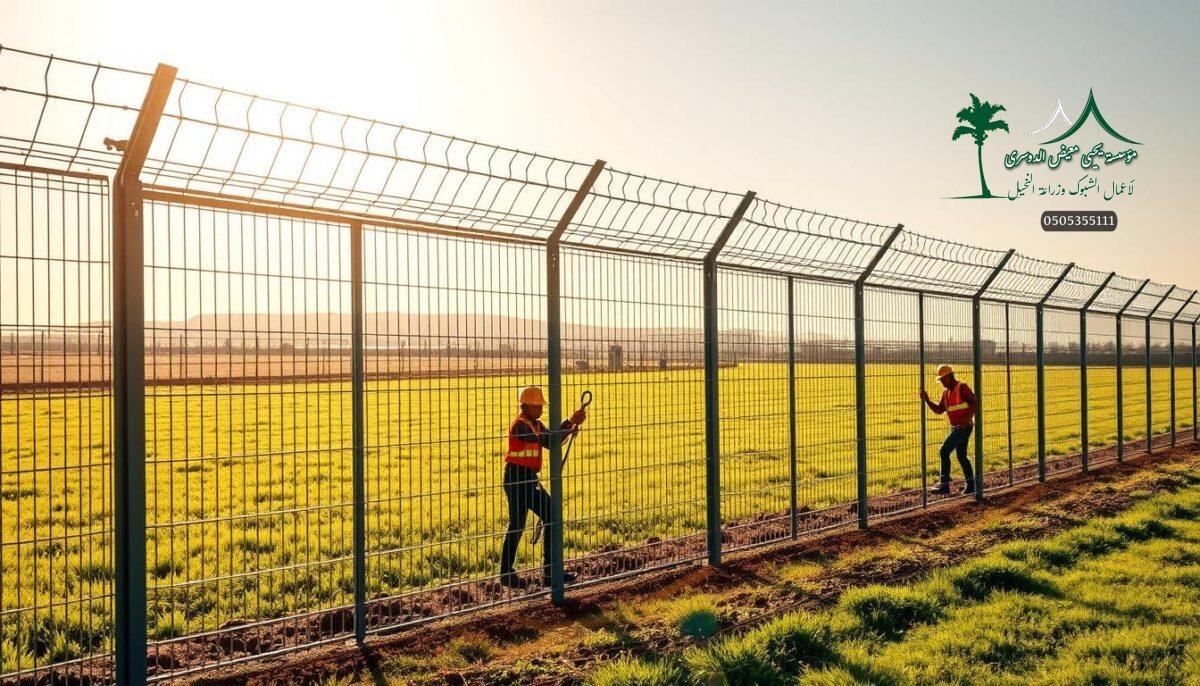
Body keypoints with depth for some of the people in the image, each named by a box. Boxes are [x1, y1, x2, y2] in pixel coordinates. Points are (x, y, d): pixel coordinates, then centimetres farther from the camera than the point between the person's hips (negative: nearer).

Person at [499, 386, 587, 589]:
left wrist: (571, 427, -8)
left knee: (552, 517, 9)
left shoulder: (536, 424, 13)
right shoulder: (520, 426, -17)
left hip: (530, 480, 10)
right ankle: (506, 574, 9)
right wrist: (570, 422, -23)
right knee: (517, 525, -3)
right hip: (517, 478, -10)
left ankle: (550, 571, 15)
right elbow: (548, 442, -25)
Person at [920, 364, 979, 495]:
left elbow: (975, 403, -17)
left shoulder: (962, 387, -11)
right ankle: (971, 485, 23)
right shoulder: (946, 392, 14)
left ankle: (944, 484, -14)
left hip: (964, 427, -9)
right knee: (961, 456, 14)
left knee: (944, 451, -15)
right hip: (955, 427, 9)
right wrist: (927, 400, 2)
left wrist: (967, 419, -23)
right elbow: (939, 410, 16)